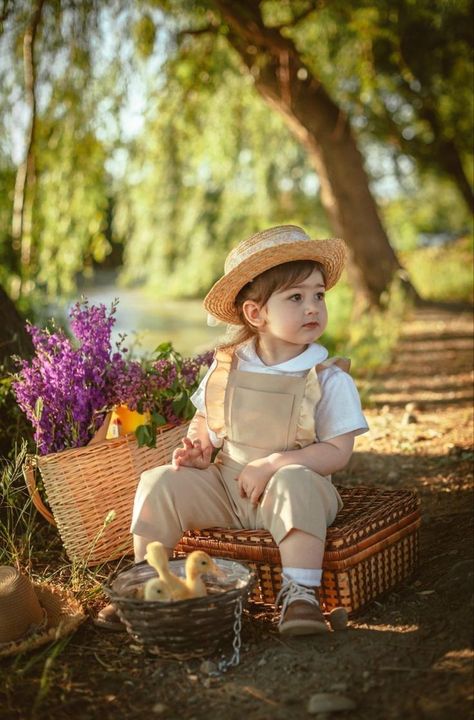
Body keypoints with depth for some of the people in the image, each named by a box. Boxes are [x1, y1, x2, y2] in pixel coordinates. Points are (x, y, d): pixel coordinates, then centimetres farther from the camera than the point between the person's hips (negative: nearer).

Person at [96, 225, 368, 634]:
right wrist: (198, 448, -5)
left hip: (297, 484, -4)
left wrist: (273, 464, -22)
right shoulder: (227, 369, 2)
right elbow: (205, 420, 18)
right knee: (160, 483, -14)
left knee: (294, 483, -37)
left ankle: (301, 595, -30)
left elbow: (338, 451, -13)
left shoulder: (329, 380, -9)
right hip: (224, 486, 4)